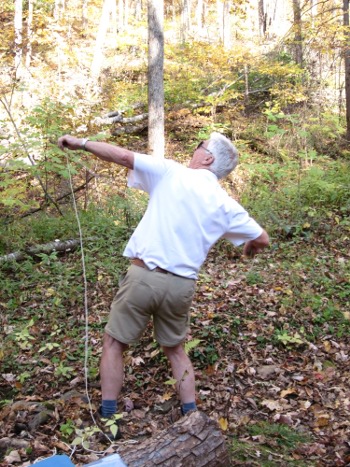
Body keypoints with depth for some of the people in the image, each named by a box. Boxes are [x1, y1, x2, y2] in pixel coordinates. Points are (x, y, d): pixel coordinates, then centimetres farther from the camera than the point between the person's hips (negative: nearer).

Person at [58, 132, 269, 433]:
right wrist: (251, 247, 36)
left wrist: (82, 143, 7)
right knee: (175, 349, 25)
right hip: (182, 284, 4)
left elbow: (123, 156, -6)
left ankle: (108, 419, 17)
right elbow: (262, 239, 12)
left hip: (144, 275, -3)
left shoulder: (171, 173, -4)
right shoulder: (226, 205, 5)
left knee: (114, 344, 15)